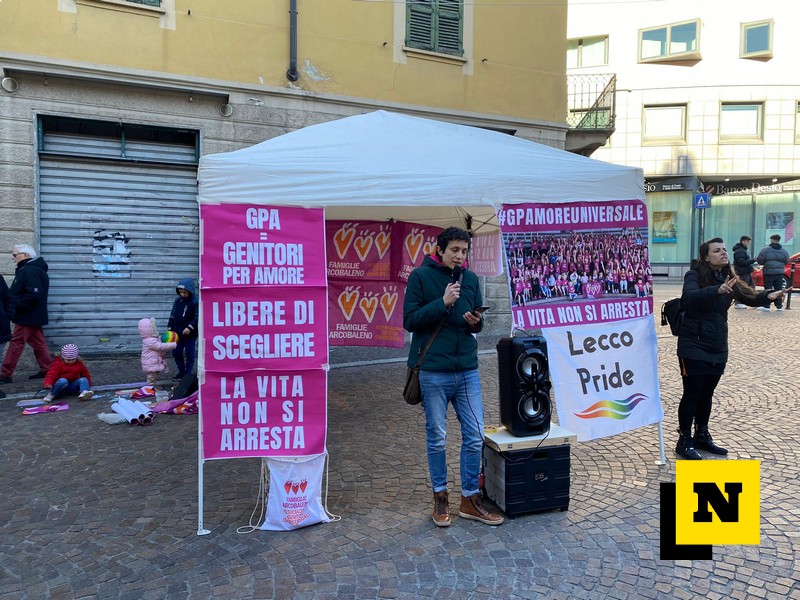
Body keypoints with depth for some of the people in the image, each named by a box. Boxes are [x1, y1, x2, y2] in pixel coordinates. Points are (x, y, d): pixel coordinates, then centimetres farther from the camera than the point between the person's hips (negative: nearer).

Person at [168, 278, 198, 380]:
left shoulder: (195, 301, -12)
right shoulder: (177, 301, 5)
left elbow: (197, 317, -15)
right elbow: (173, 315, 11)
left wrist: (190, 327, -24)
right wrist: (170, 328, 6)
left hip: (190, 333, -6)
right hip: (178, 332, 6)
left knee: (189, 354, 3)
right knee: (176, 352, 10)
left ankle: (188, 374, 12)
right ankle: (181, 372, 24)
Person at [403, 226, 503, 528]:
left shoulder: (470, 278, 9)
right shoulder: (420, 276, -4)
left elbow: (477, 321, 15)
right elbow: (410, 320, -9)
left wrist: (477, 322, -8)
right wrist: (443, 303, -19)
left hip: (467, 370, 4)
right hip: (433, 371, -4)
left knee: (475, 436, 7)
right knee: (437, 438, 8)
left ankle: (470, 498, 24)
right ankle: (440, 496, 27)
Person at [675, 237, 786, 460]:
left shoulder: (728, 278, 7)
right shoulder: (694, 275, -12)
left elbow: (749, 297, 5)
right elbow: (689, 296, -31)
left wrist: (768, 296, -15)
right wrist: (716, 290, -46)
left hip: (717, 348, 6)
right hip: (694, 347, -6)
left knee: (707, 394, 16)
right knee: (692, 393, -1)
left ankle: (702, 436, 30)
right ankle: (684, 441, 11)